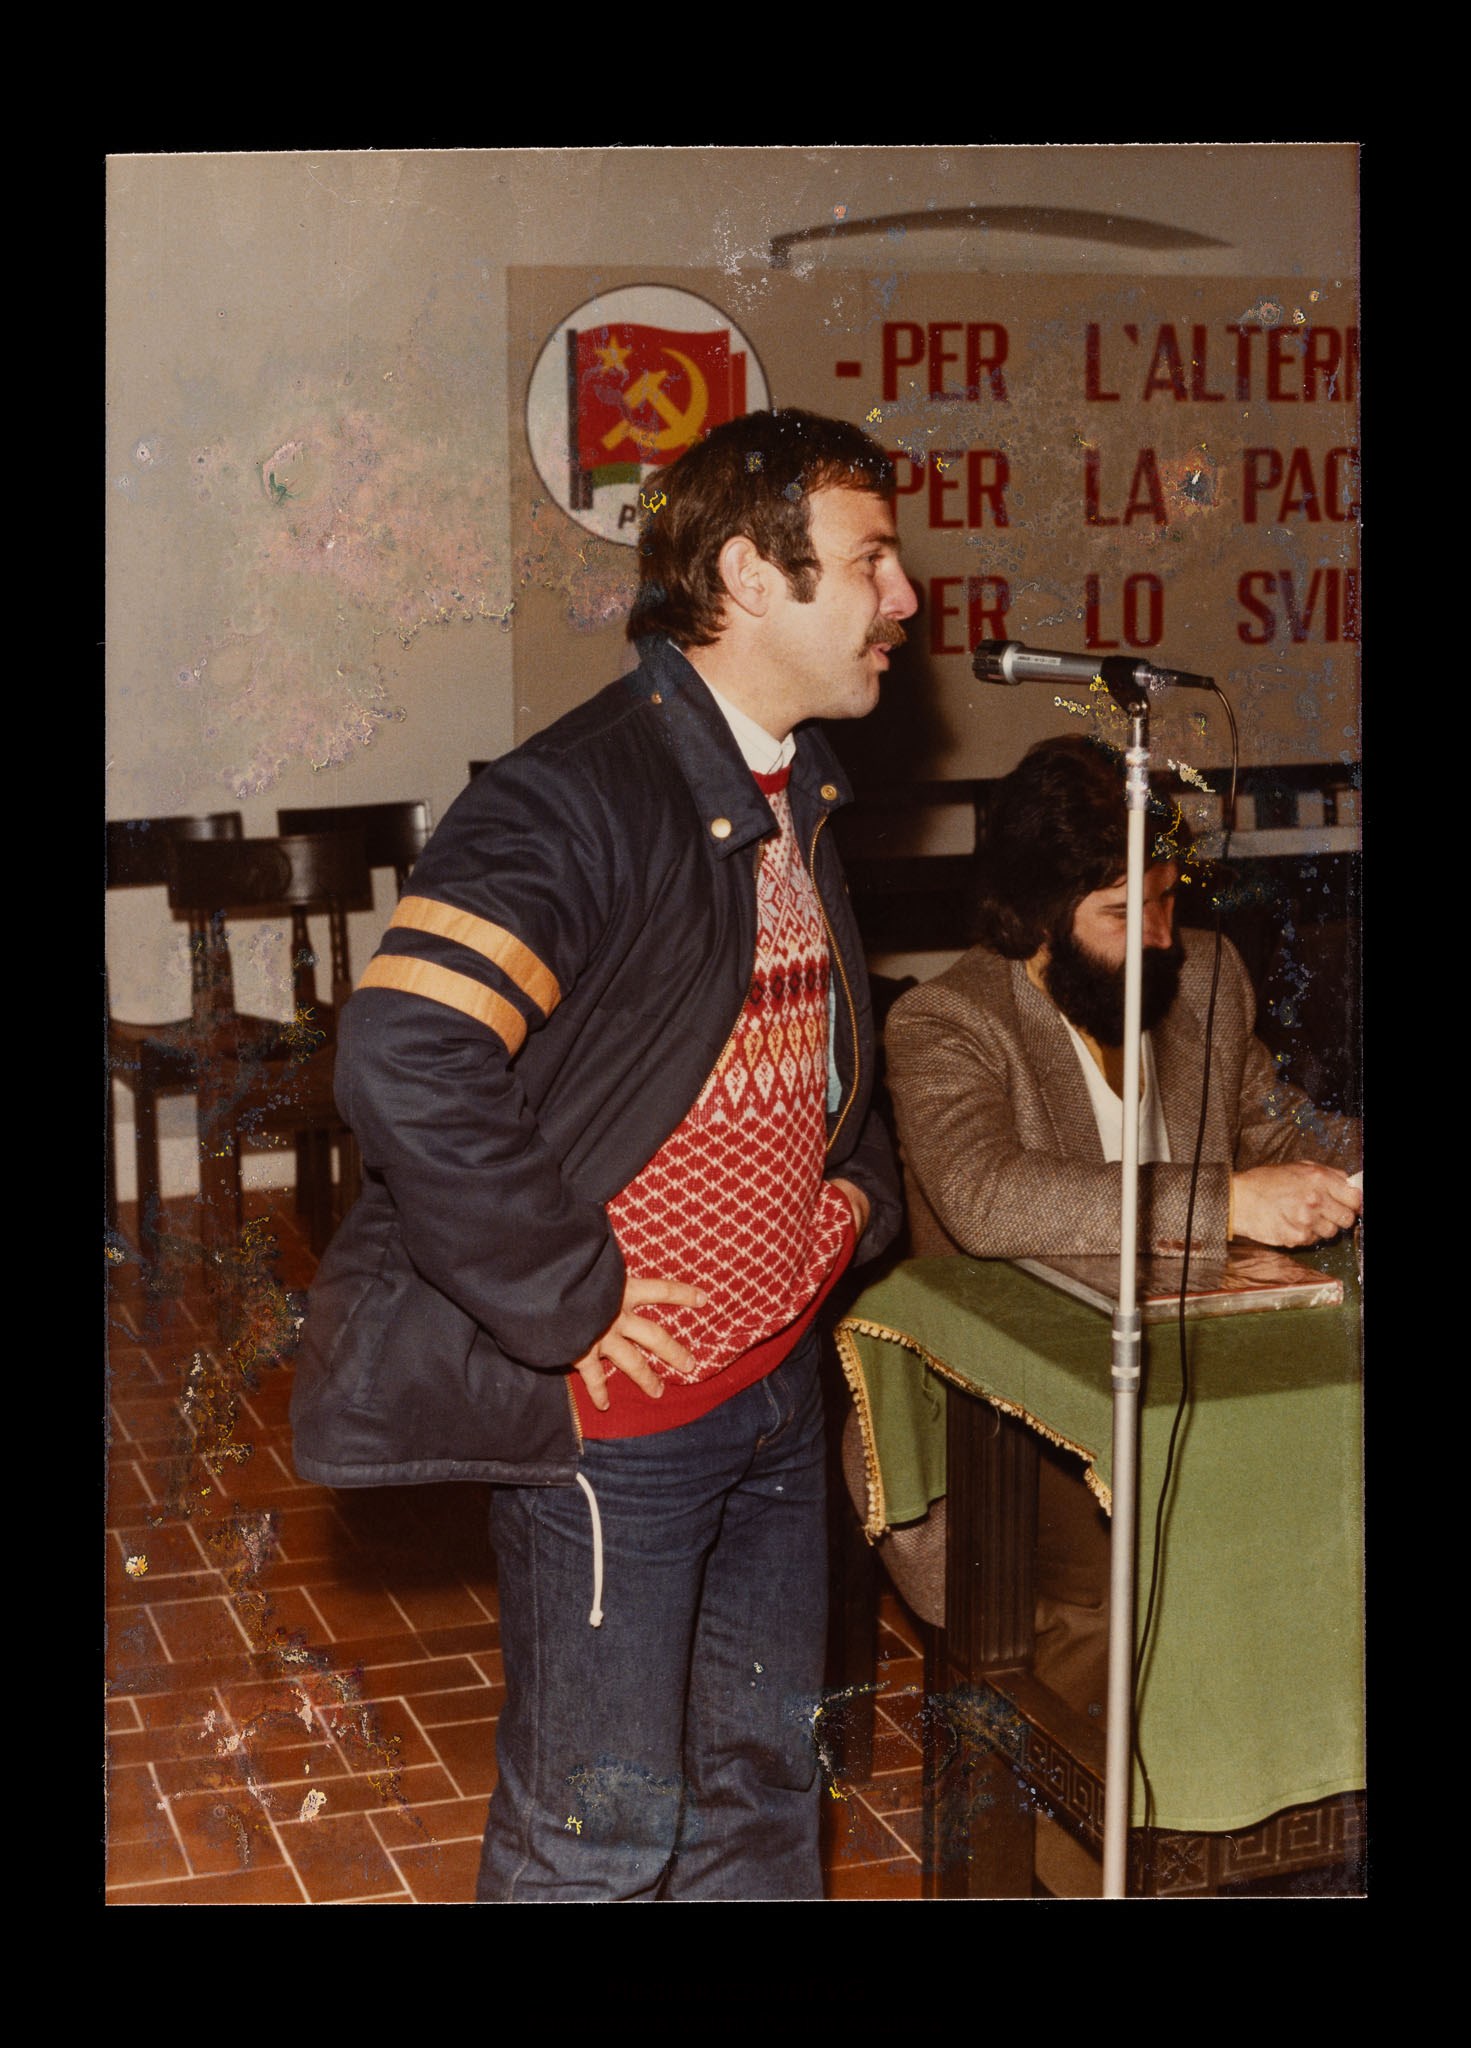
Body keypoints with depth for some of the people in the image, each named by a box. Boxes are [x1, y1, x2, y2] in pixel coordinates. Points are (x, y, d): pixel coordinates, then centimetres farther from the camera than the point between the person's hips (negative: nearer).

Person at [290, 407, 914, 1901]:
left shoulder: (798, 793, 9)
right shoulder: (576, 802, -21)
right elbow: (402, 1063, -31)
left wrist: (857, 1186, 12)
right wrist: (568, 1302, -24)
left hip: (778, 1377, 8)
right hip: (614, 1408, -8)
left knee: (764, 1773, 20)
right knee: (601, 1824, 5)